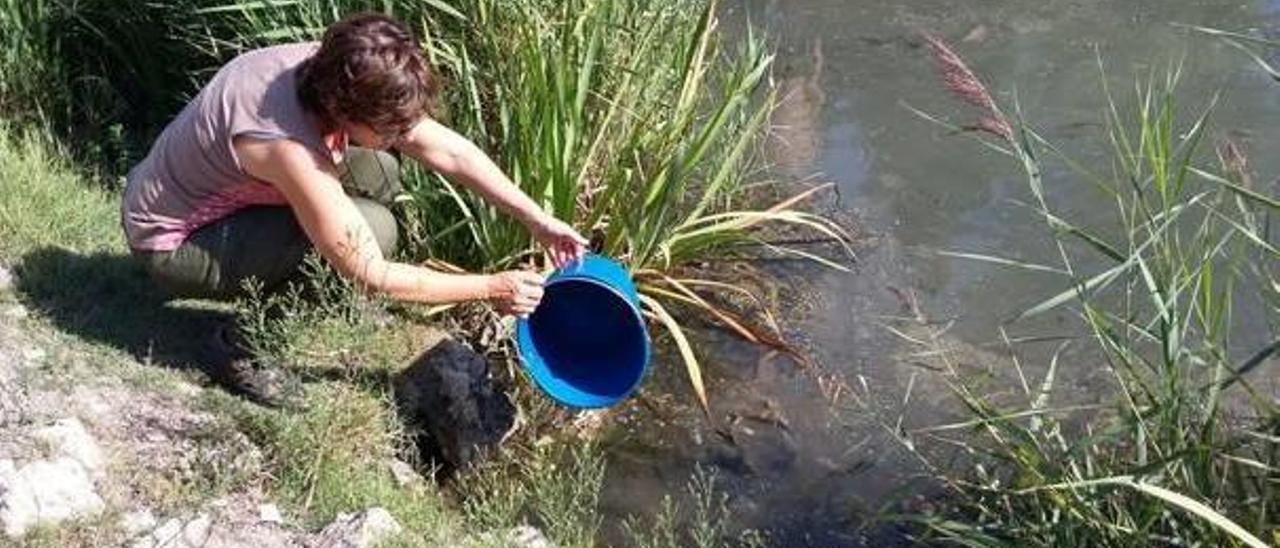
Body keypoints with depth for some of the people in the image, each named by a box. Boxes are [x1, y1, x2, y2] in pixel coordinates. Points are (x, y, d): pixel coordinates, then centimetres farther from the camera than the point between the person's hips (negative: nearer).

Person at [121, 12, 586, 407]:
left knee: (376, 172, 0)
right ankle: (246, 348, -8)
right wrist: (490, 289, -20)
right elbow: (374, 276, -27)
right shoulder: (288, 147, -37)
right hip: (174, 247, -8)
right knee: (374, 227, -22)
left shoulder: (334, 76, -15)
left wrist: (539, 221, -9)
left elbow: (448, 150, -7)